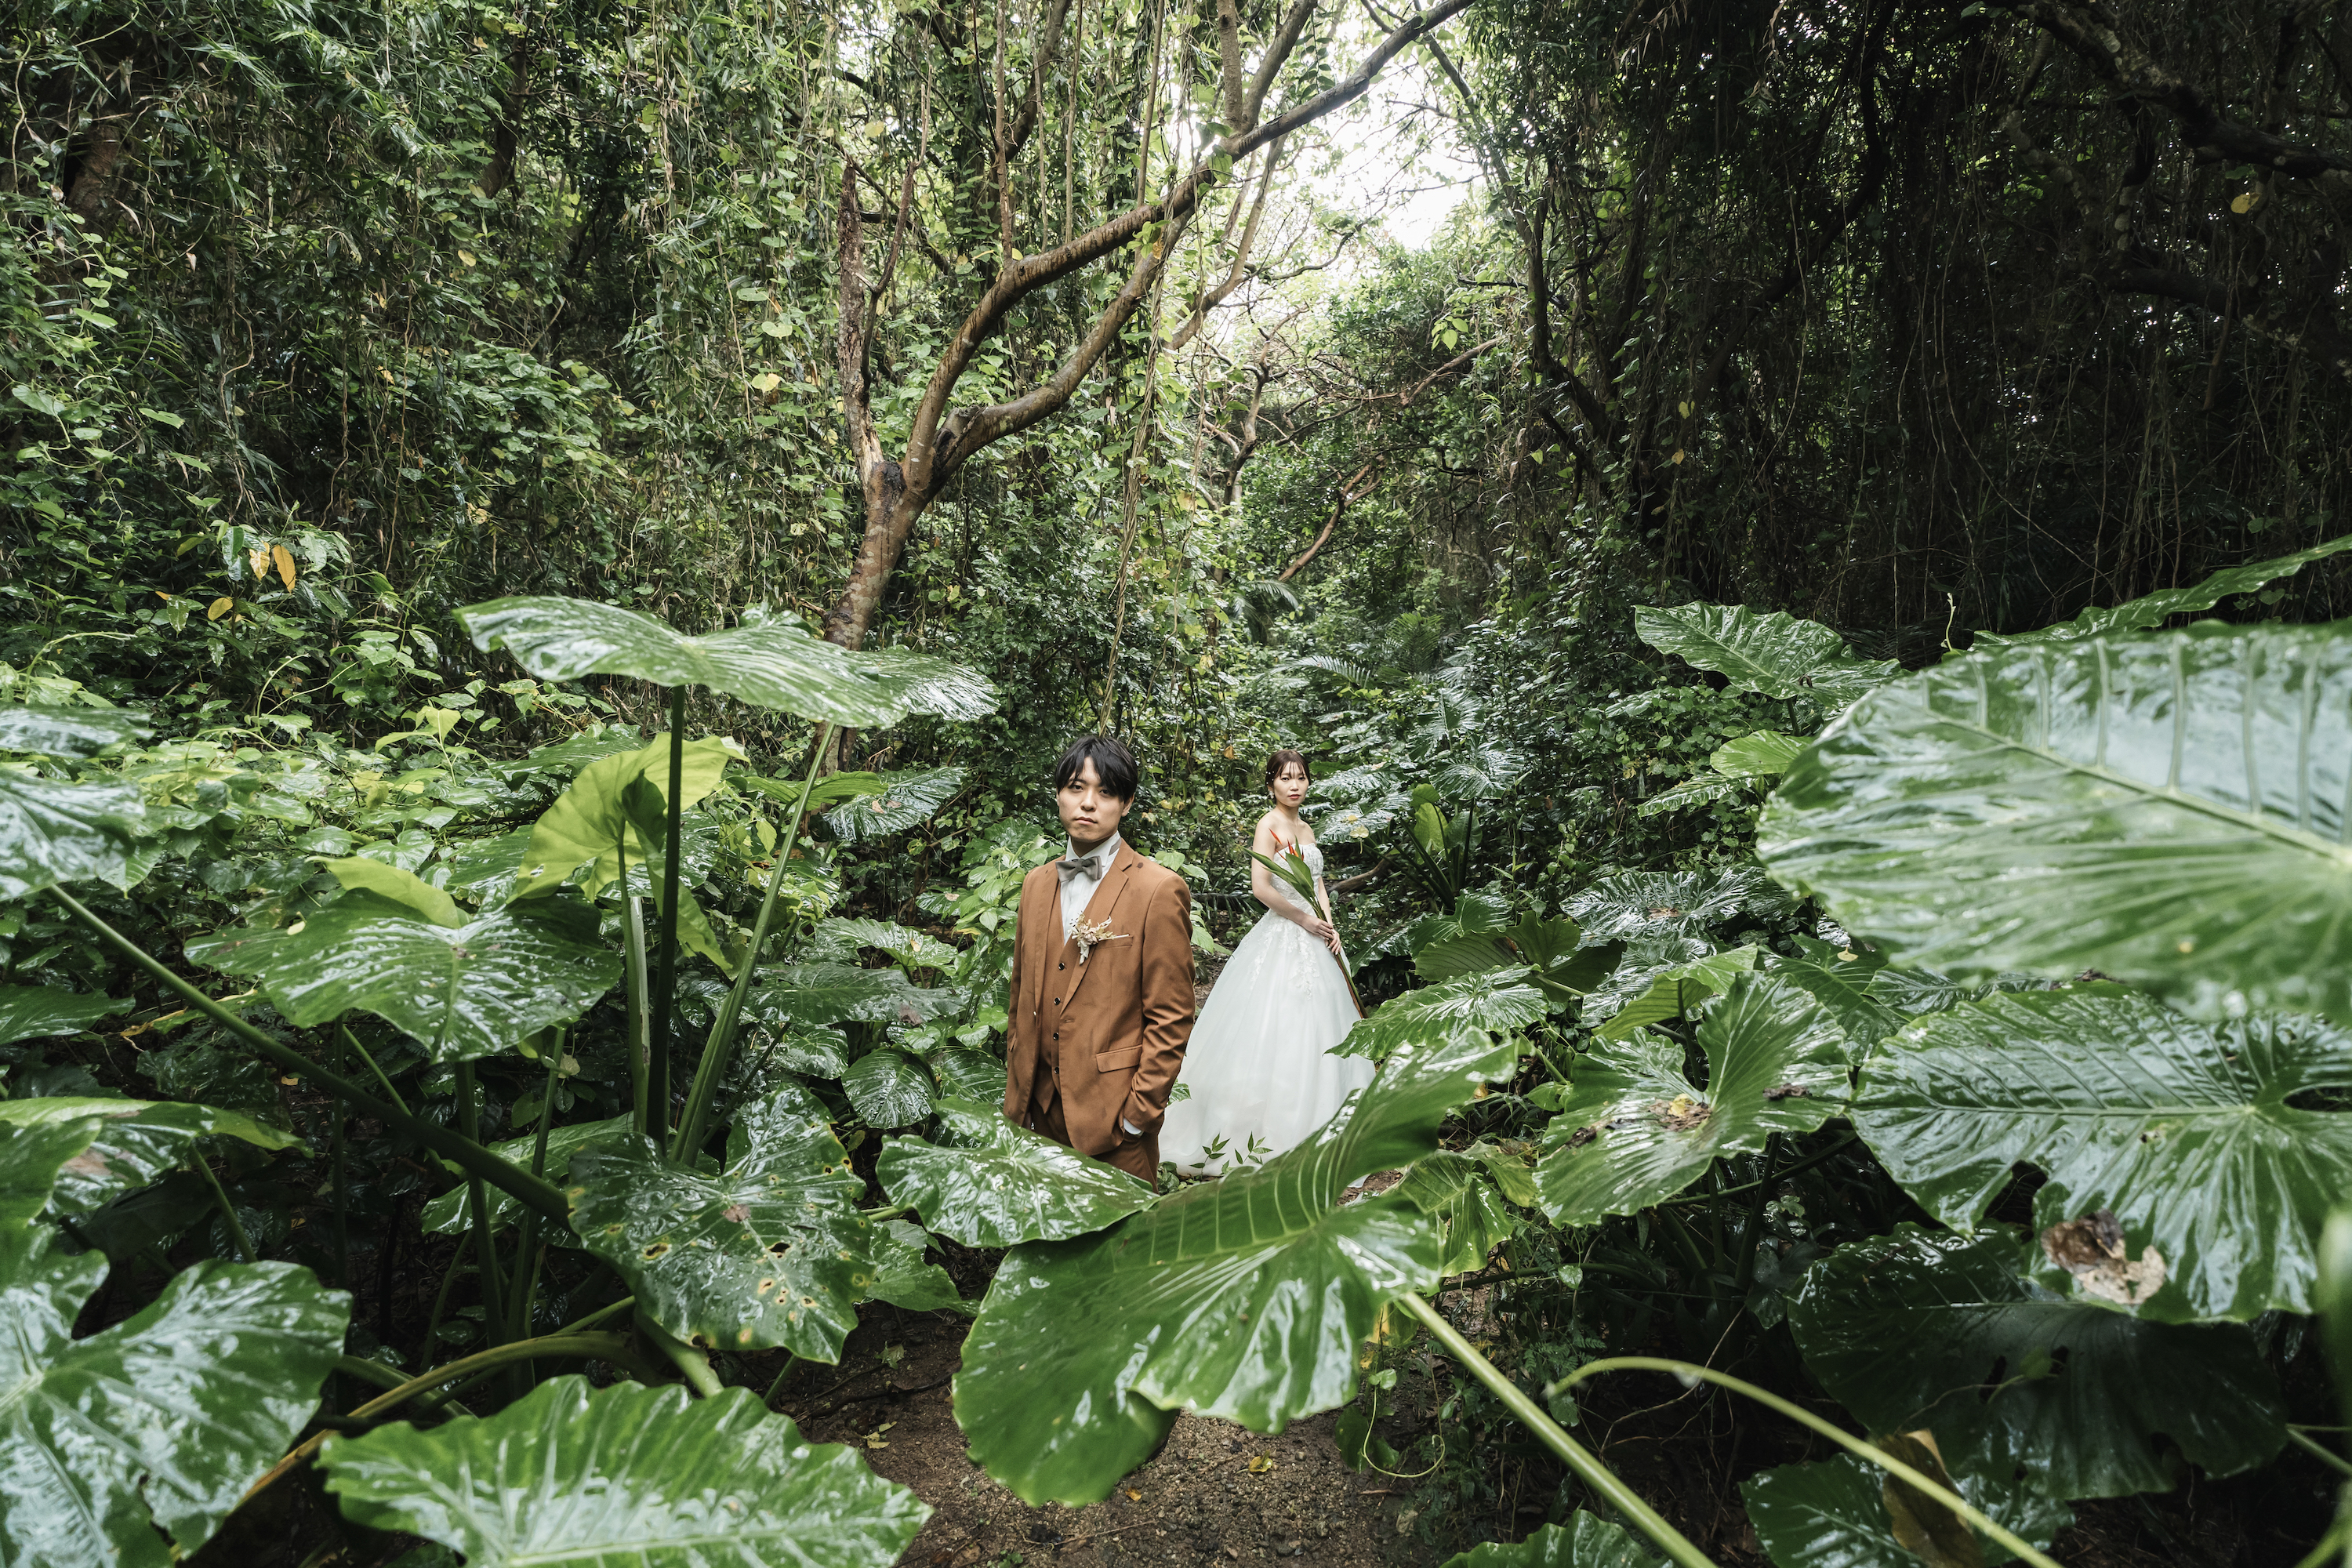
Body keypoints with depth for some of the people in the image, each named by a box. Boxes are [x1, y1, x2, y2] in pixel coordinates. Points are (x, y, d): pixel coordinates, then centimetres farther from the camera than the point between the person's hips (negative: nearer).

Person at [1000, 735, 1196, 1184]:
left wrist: (1139, 1114, -12)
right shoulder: (1036, 883, 8)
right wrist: (1016, 1092, 11)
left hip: (1112, 1113, -5)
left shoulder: (1159, 890, -11)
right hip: (1039, 1108, 5)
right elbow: (1020, 998, 13)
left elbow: (1171, 1019, -11)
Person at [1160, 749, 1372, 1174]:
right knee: (1278, 1026, -6)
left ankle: (1310, 1121, 22)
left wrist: (1329, 927, 2)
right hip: (1281, 937, -8)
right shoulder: (1269, 825, -9)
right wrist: (1304, 919, -13)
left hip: (1312, 938, 8)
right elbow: (1261, 887, -17)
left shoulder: (1306, 830, 16)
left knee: (1314, 1028, 11)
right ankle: (1267, 1133, 1)